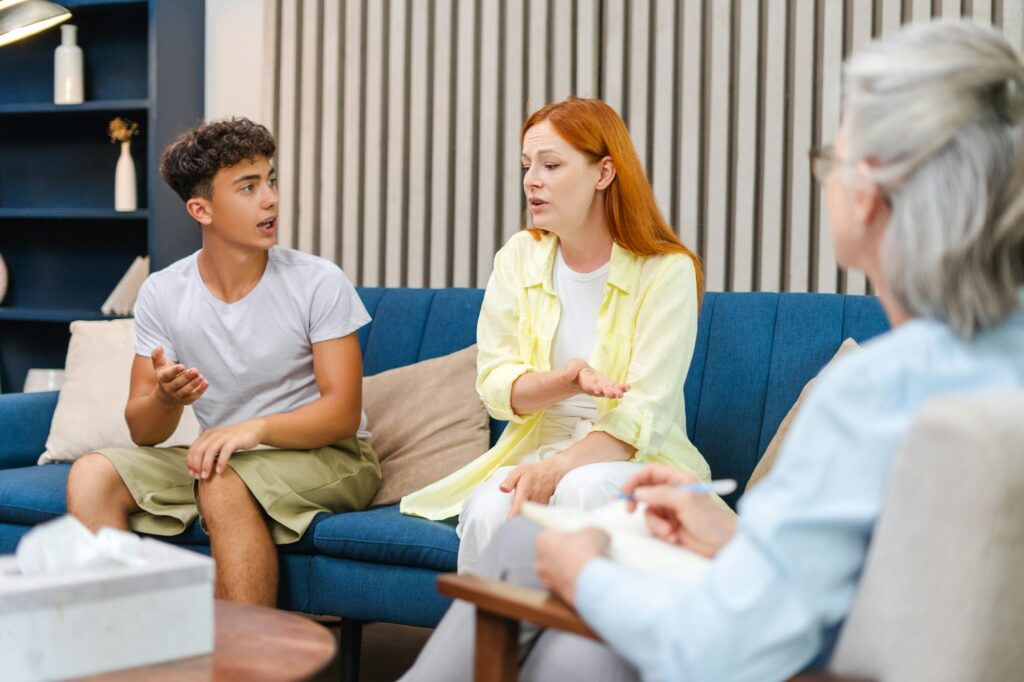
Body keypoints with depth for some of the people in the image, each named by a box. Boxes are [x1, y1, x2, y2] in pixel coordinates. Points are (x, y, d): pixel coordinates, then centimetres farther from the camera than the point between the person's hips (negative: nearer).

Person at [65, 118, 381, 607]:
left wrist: (255, 428, -33)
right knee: (92, 474, -14)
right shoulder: (162, 294, -1)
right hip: (222, 453, 4)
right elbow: (144, 431, -1)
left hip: (325, 456, -4)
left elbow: (343, 413, -15)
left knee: (224, 483, -33)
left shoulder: (318, 283, -11)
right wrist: (167, 398, -26)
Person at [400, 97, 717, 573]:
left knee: (582, 489, -36)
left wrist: (556, 468, -27)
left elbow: (642, 413, -14)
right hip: (535, 444, 3)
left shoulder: (668, 271, -7)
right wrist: (566, 382, -21)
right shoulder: (519, 257, 6)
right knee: (488, 510, -30)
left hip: (637, 461, -2)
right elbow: (495, 384, 0)